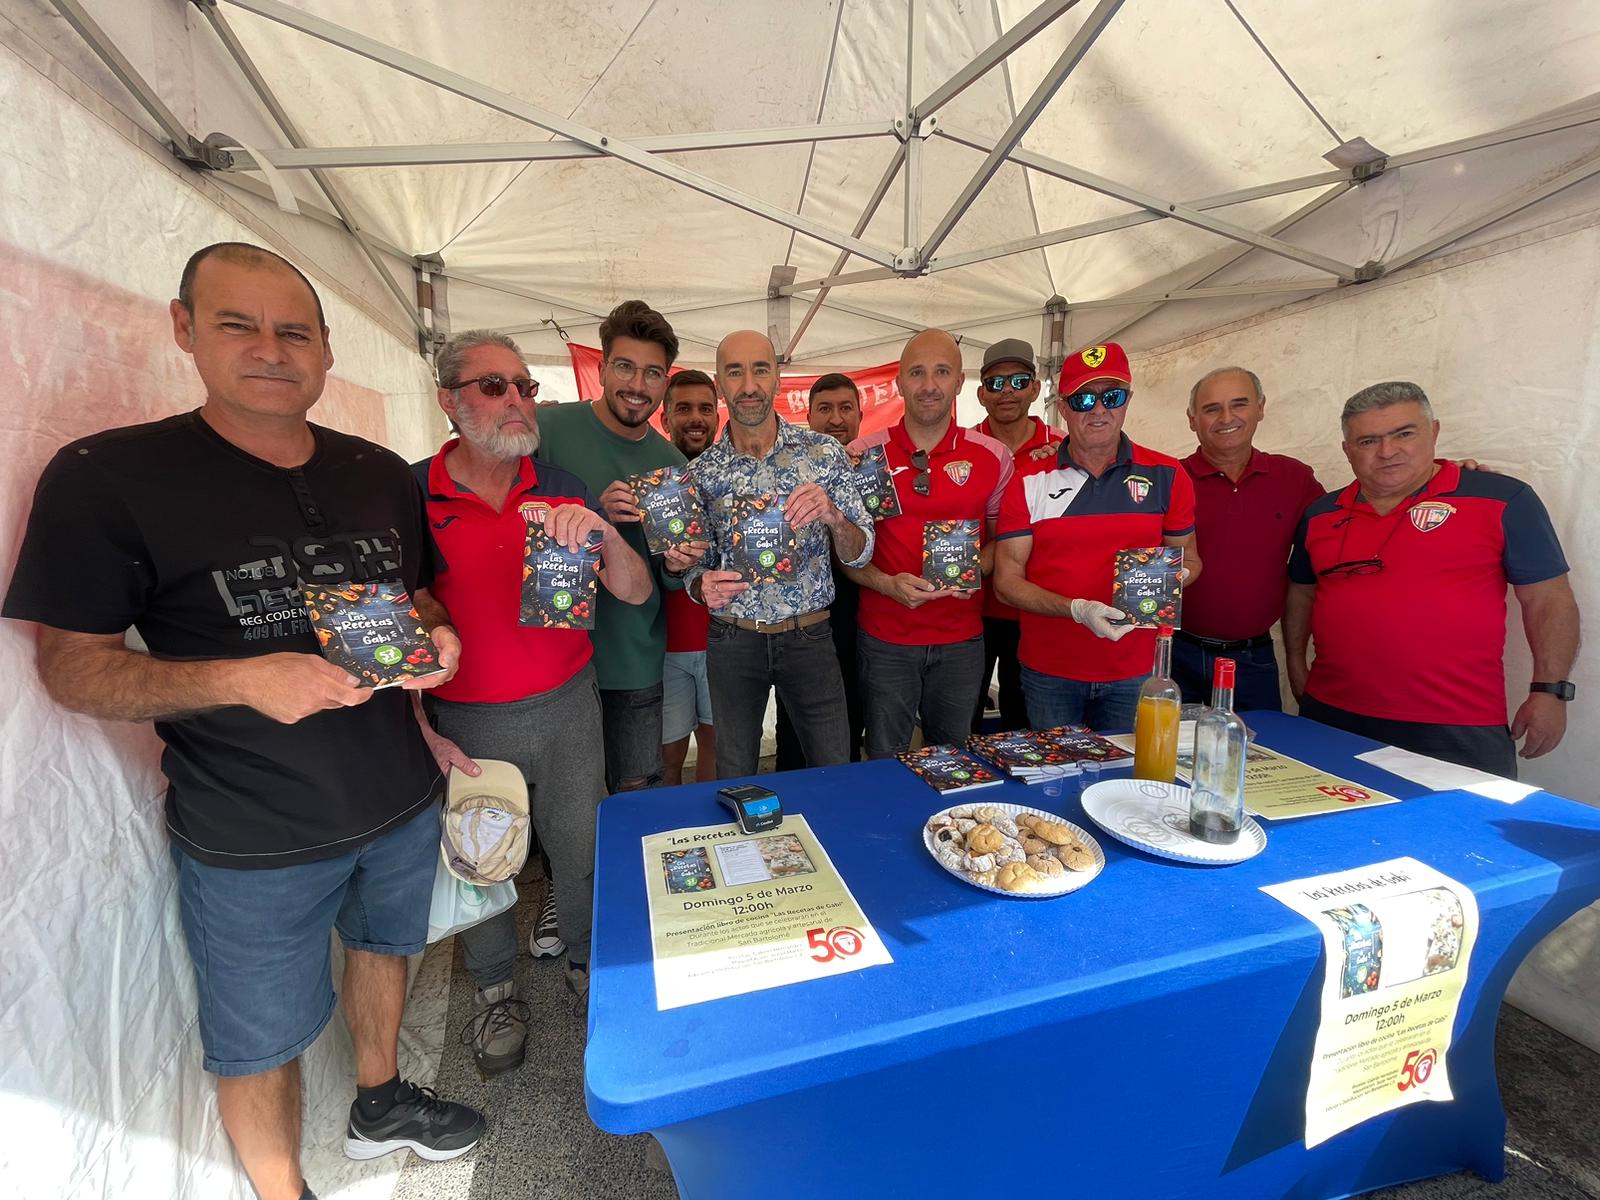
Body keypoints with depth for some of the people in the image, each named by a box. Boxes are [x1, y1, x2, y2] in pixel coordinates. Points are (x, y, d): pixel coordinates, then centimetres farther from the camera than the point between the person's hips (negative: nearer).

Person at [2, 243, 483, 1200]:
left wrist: (436, 637, -11)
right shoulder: (105, 477, -13)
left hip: (403, 802, 5)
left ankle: (381, 1103, 55)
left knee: (384, 944, 26)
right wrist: (242, 680, -27)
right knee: (260, 1041, 15)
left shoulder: (383, 475, 0)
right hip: (253, 842, -4)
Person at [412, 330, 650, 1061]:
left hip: (568, 706, 2)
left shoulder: (563, 488, -1)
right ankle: (494, 987, 43)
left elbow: (636, 594, -6)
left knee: (580, 846, 14)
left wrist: (605, 535, -26)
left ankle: (580, 953, 44)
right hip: (466, 724, -1)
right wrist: (420, 732, -8)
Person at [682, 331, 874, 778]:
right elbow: (694, 567, 4)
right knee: (735, 780, 16)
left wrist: (831, 515, -25)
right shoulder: (702, 471, -3)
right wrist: (704, 585, -19)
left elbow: (859, 553, -4)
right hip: (732, 641, 1)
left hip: (809, 637, 0)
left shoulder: (824, 452, -5)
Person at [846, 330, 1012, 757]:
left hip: (961, 638, 2)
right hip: (884, 638, -1)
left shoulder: (992, 456, 0)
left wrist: (977, 568, -12)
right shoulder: (862, 454, -4)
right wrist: (888, 584, -17)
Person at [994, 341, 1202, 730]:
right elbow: (1007, 579, -8)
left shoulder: (1166, 476, -1)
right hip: (1048, 672, -1)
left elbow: (1189, 559, 9)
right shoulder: (1028, 483, -5)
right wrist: (1077, 609, -23)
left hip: (1135, 673, 1)